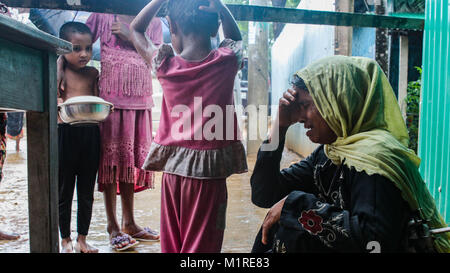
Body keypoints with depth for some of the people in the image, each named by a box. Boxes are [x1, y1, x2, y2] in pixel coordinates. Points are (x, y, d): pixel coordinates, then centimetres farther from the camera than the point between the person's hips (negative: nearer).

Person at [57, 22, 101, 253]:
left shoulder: (92, 73, 8)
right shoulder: (57, 72, 1)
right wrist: (61, 105, -23)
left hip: (90, 132, 2)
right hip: (65, 132, -2)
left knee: (87, 191, 10)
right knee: (64, 191, 9)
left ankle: (82, 239, 27)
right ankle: (66, 240, 26)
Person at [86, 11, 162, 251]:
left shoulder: (153, 22, 12)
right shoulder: (103, 15, 6)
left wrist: (130, 35, -8)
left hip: (141, 100, 3)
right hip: (110, 99, -2)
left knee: (132, 159, 7)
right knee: (111, 158, -1)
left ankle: (129, 223, 20)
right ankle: (113, 226, 11)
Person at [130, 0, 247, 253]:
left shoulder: (165, 65, -5)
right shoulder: (226, 61, -8)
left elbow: (136, 29, 15)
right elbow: (236, 38, 19)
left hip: (173, 168, 2)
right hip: (211, 169, -1)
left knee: (171, 243, 17)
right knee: (202, 244, 9)